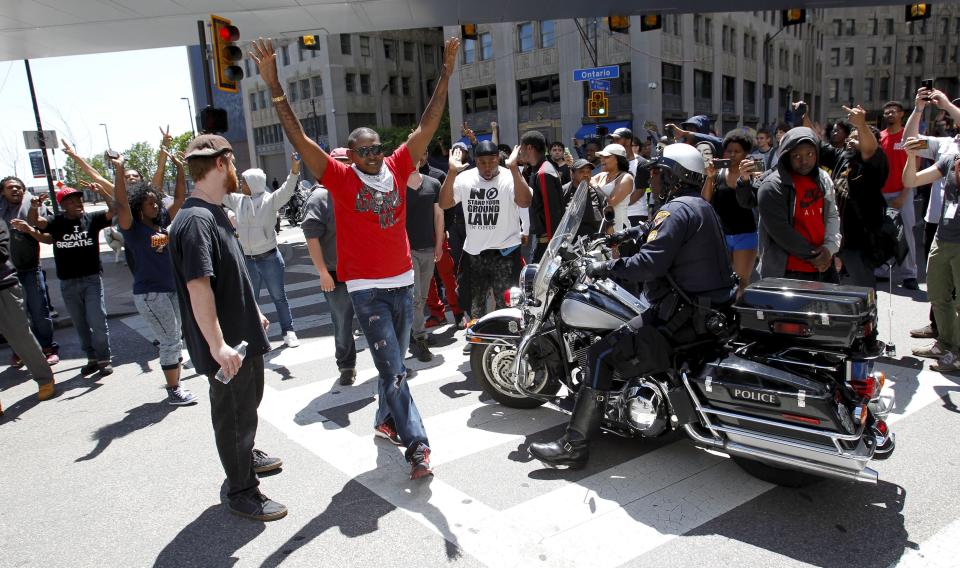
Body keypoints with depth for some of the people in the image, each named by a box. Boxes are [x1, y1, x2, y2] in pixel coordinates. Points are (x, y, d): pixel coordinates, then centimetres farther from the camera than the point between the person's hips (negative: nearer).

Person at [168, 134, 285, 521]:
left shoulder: (215, 213, 9)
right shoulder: (196, 220, -23)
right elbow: (198, 287, -28)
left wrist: (254, 312, 24)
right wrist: (217, 345, -29)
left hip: (244, 334, 10)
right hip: (226, 347, -10)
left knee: (249, 401, 26)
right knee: (233, 414, 5)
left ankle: (246, 456, 48)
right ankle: (241, 492, 21)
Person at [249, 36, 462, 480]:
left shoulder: (397, 168, 4)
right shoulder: (340, 178, -6)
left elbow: (428, 124, 4)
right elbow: (297, 136, -12)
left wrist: (446, 72, 3)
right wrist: (274, 86, -19)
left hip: (403, 281, 5)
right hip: (367, 288, -4)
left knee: (395, 360, 18)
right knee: (392, 368, -6)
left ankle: (386, 419, 38)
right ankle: (416, 445, -2)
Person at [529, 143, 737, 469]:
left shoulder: (676, 210, -16)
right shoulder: (702, 207, 17)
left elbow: (650, 263, -28)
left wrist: (606, 267, -17)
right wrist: (634, 232, 38)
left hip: (686, 316, -11)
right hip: (713, 308, 11)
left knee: (601, 355, -15)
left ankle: (574, 446, -16)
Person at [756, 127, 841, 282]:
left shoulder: (823, 179, 9)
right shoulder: (772, 186, -13)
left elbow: (832, 216, 13)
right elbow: (781, 231, -17)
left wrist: (830, 247, -5)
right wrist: (814, 255, -10)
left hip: (823, 268, 7)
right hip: (787, 273, -7)